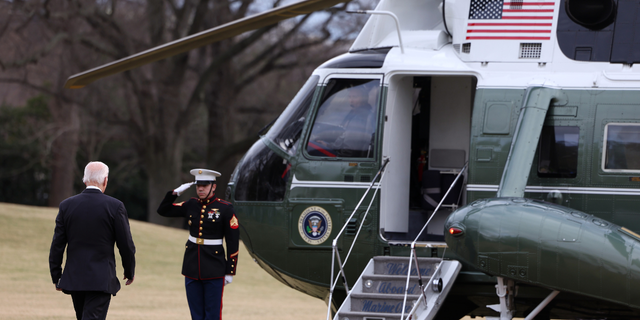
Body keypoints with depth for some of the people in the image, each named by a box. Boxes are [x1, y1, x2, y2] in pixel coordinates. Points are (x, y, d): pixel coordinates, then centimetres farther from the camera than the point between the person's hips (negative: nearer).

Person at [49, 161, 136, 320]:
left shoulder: (66, 205, 0)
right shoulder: (115, 206, -8)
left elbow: (57, 245, 3)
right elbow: (126, 245, -4)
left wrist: (56, 276, 12)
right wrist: (129, 271, 13)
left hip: (74, 278, 4)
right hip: (101, 280, -4)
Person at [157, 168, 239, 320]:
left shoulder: (225, 208, -6)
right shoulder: (191, 205, 7)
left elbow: (233, 242, -5)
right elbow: (163, 210, 14)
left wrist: (230, 272, -7)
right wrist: (175, 193, -2)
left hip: (214, 269, -5)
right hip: (192, 267, 5)